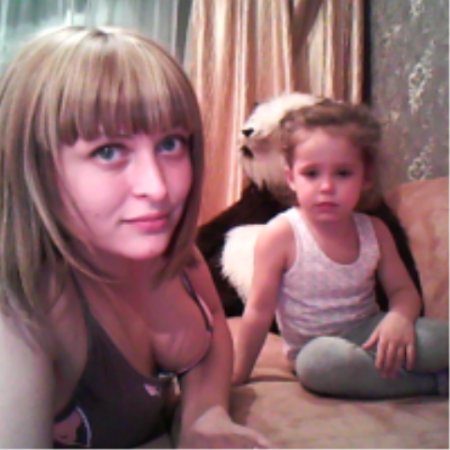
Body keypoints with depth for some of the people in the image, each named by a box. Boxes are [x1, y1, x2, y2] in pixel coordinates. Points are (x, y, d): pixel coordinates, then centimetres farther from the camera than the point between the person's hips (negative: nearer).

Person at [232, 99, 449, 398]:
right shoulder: (281, 236, -17)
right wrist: (237, 376, -7)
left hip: (368, 334, 2)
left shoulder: (375, 231, -4)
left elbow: (404, 290, 4)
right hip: (317, 347, -2)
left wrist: (400, 317, -21)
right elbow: (259, 311, -13)